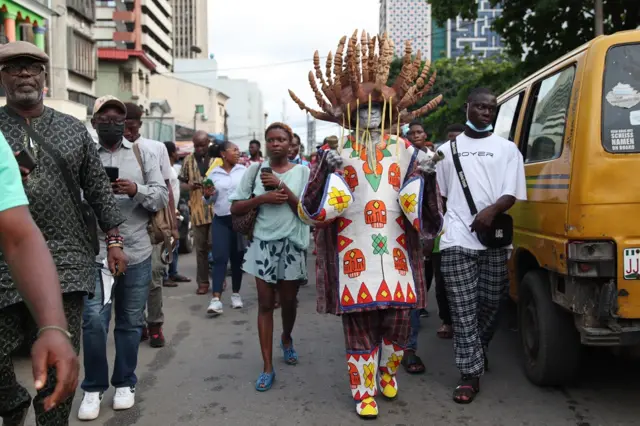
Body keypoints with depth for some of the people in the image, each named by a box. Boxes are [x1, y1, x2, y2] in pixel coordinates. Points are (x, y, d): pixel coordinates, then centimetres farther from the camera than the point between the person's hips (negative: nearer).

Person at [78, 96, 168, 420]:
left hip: (137, 252, 2)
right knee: (94, 320, -7)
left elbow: (163, 197, 1)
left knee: (131, 321, 11)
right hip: (96, 252, -1)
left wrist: (137, 190, -17)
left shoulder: (143, 153, 7)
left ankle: (125, 383, 27)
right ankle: (93, 388, 13)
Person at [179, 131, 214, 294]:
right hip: (197, 209, 2)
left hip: (216, 209, -2)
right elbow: (181, 183, 12)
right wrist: (189, 185, -10)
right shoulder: (188, 160, 9)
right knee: (201, 247, 8)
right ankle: (203, 282, 17)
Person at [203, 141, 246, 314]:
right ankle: (216, 299, -11)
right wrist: (207, 195, -10)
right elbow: (211, 200, 11)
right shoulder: (214, 173, 4)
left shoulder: (243, 170, 3)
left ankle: (236, 294, 22)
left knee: (237, 258, 8)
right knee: (219, 258, -8)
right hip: (220, 220, 0)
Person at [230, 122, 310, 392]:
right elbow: (235, 208, -2)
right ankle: (268, 367, 10)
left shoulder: (302, 171, 0)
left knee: (288, 301, 14)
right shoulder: (256, 170, 1)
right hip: (264, 243, 0)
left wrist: (282, 187, -15)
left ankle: (286, 338, 46)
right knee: (265, 303, 2)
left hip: (292, 244, 0)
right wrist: (263, 198, -16)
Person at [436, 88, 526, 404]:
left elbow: (512, 194, -1)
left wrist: (492, 210, -21)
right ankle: (471, 374, 2)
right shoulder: (447, 149, 13)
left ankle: (479, 351, 38)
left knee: (491, 303, 12)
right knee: (463, 310, -4)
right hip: (457, 239, -1)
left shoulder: (507, 149, 10)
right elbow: (437, 194, 14)